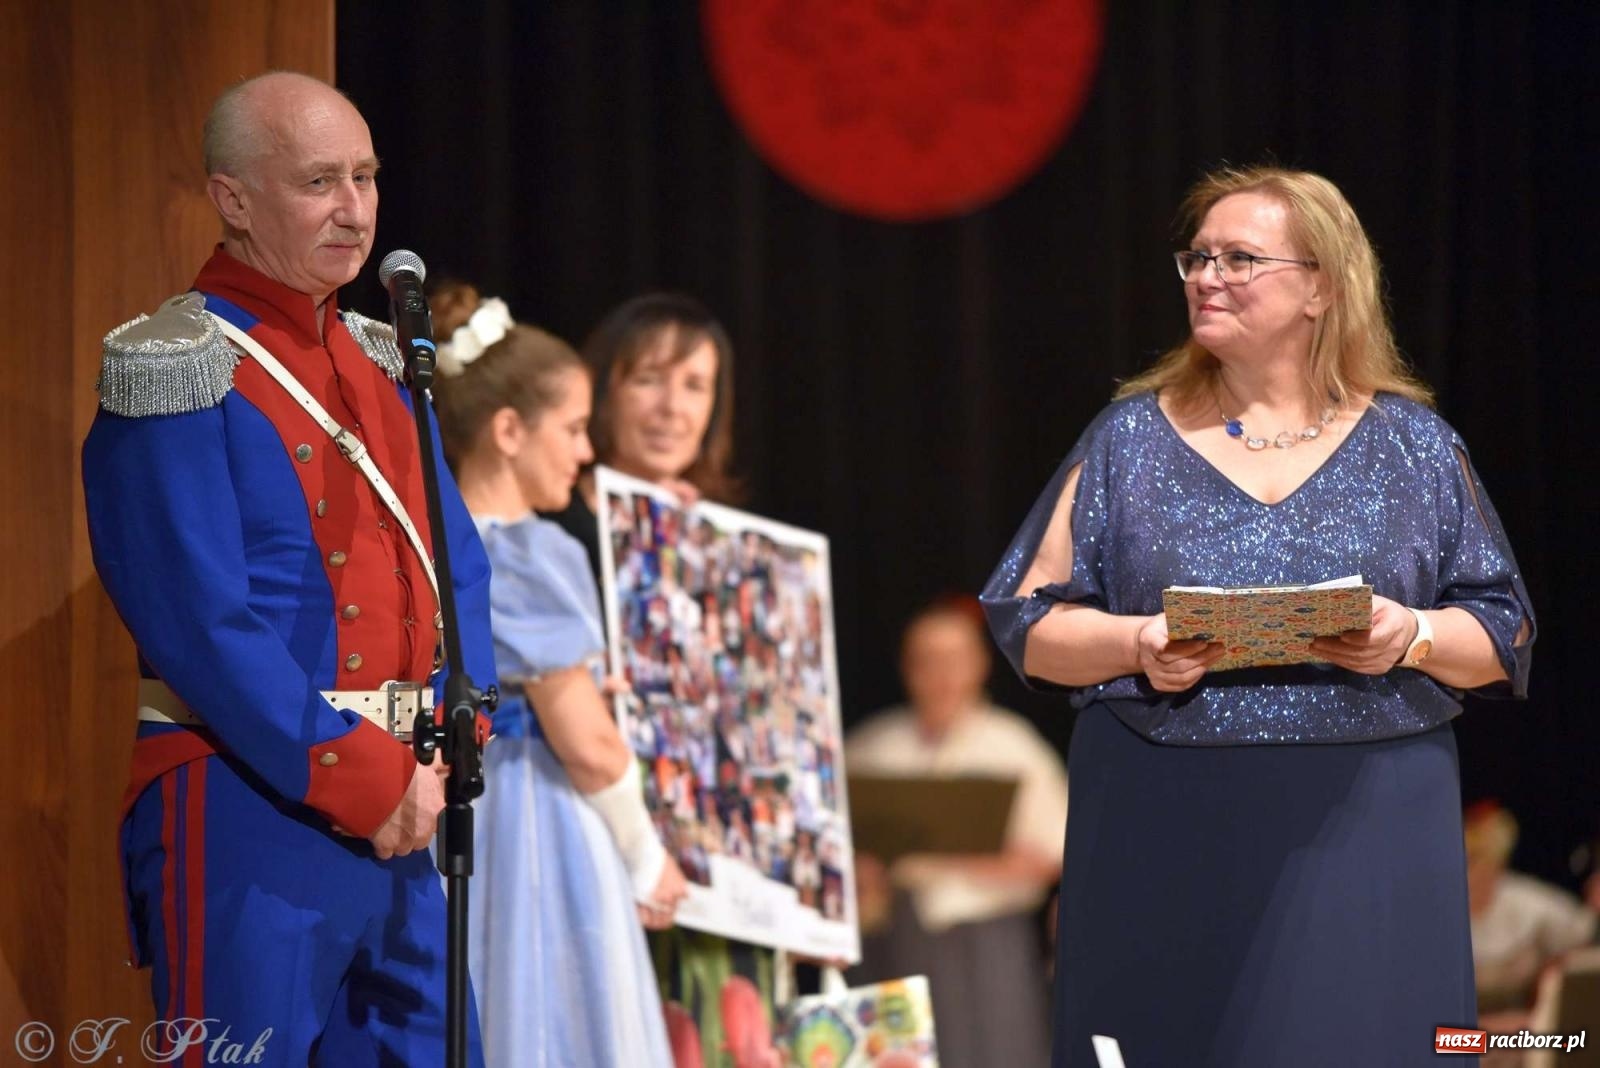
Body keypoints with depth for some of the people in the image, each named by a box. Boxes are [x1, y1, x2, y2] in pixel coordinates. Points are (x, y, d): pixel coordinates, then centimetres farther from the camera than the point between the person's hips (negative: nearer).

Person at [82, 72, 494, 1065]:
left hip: (392, 809, 7)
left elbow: (460, 564, 14)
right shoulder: (178, 370, -10)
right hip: (249, 806, -7)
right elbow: (202, 625, -17)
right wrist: (365, 780, -16)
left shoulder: (380, 360, 14)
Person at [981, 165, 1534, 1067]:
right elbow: (1032, 628, 6)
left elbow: (1503, 637, 8)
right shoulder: (1129, 441, 9)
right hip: (1167, 836, 0)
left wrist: (1416, 638, -13)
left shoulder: (1416, 448, 8)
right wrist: (1137, 646, -13)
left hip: (1366, 832, 0)